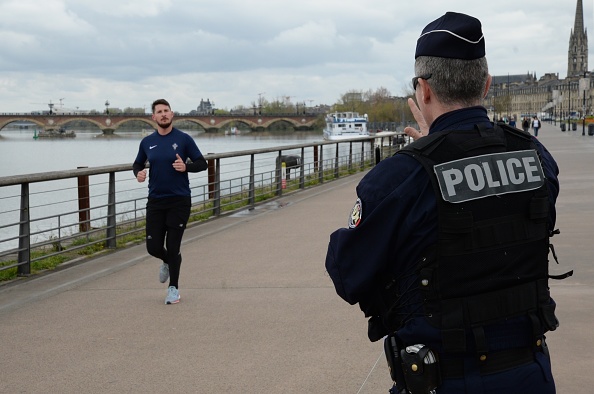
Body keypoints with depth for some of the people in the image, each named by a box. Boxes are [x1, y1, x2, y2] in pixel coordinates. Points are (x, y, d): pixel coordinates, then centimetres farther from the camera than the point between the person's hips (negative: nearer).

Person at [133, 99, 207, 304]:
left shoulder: (183, 139, -3)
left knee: (173, 247, -3)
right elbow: (137, 164, 18)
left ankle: (173, 288, 15)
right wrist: (138, 173, -5)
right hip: (155, 201, 3)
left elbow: (202, 163, -1)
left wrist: (185, 166, -20)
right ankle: (167, 262, 37)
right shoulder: (147, 142, 6)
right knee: (153, 247, 1)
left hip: (179, 201, -3)